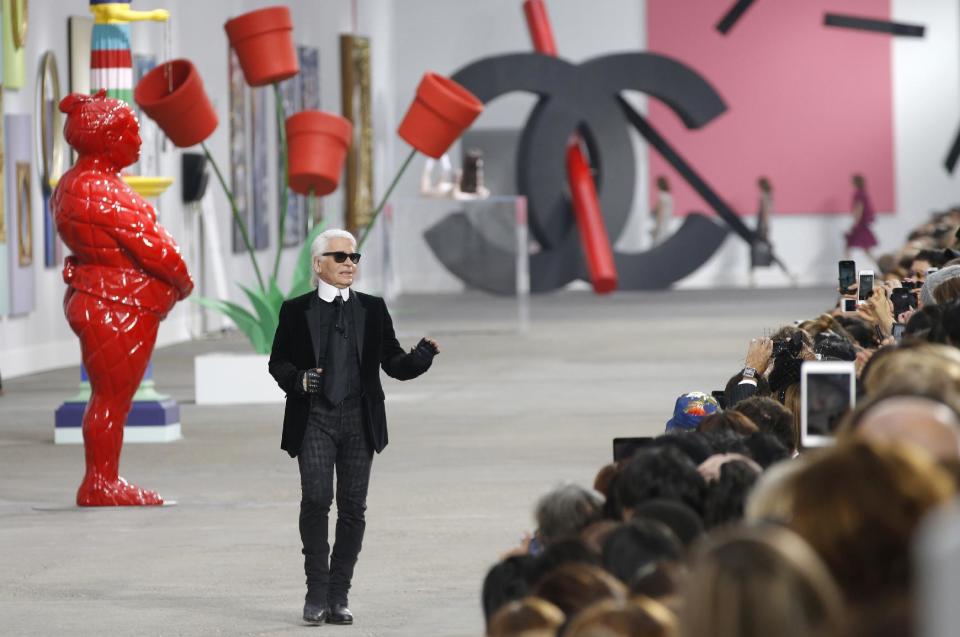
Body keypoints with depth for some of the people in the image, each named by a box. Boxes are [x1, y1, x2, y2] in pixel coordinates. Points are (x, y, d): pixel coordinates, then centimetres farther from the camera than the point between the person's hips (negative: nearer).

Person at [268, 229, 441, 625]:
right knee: (316, 501, -13)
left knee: (353, 507, 1)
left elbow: (393, 364, 10)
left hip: (359, 418, 2)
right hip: (314, 418, -2)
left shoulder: (373, 310, 11)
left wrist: (420, 357, -11)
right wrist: (299, 380, -12)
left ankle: (338, 597, 7)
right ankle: (317, 593, -3)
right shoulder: (296, 311, 6)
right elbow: (278, 362, 9)